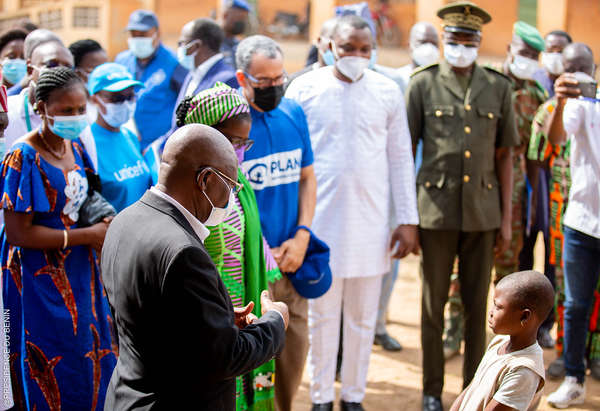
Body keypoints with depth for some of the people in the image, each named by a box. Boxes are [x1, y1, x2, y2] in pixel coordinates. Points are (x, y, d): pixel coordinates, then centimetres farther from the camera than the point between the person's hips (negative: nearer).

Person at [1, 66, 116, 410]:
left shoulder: (76, 148, 7)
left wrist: (102, 225, -2)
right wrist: (88, 235, -16)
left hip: (80, 274, 7)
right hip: (40, 281, -7)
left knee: (94, 370, 12)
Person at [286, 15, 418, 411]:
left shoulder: (387, 92, 3)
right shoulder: (305, 88, -1)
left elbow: (401, 158, 7)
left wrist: (408, 219, 4)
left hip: (371, 221, 1)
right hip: (320, 219, -1)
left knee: (363, 317, 8)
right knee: (322, 314, 7)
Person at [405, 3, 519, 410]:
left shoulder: (498, 87, 6)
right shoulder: (423, 84, 1)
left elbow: (504, 156, 8)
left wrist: (506, 219, 5)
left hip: (483, 212, 2)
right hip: (436, 209, -1)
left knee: (478, 306, 8)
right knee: (433, 305, 7)